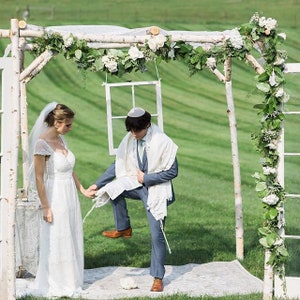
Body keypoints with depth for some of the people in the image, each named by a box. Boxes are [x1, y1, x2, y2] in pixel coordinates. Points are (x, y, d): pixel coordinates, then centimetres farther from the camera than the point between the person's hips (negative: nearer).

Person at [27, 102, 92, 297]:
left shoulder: (61, 140, 7)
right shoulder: (42, 144, -17)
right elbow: (39, 178, -16)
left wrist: (83, 190, 18)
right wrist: (45, 207, -17)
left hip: (70, 197, 8)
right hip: (55, 198, -8)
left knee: (71, 239, 14)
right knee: (56, 242, 2)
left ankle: (69, 281, 26)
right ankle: (54, 286, 14)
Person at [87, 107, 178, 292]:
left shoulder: (163, 142, -21)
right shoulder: (130, 140, -7)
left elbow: (172, 172, -15)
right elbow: (118, 165, 3)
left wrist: (146, 178, -19)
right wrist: (98, 184, -3)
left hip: (156, 190, -5)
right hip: (136, 184, 5)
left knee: (157, 235, -2)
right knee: (113, 188, -21)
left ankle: (158, 278, 12)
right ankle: (123, 229, 0)